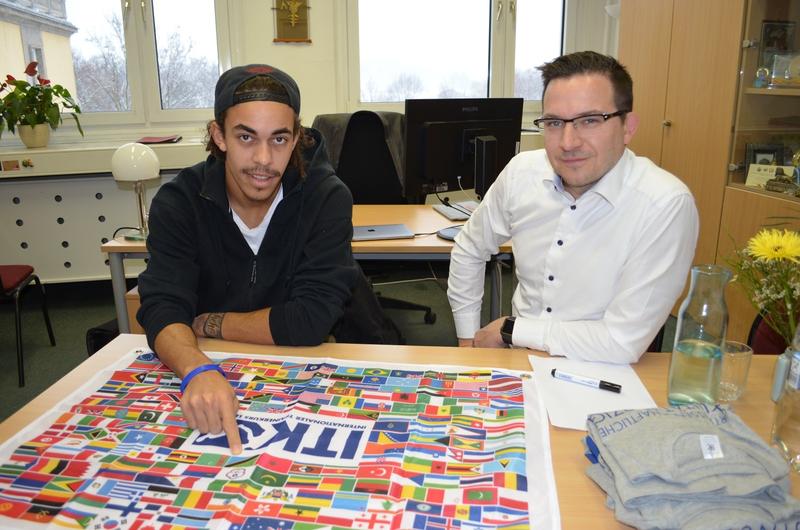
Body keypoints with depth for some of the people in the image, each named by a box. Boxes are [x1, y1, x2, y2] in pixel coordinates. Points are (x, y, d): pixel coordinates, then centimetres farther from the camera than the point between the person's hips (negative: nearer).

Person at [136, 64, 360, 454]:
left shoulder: (327, 198, -14)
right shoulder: (178, 202, -8)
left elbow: (312, 319, -20)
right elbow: (162, 309, -17)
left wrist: (207, 324, -11)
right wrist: (198, 371, -38)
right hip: (211, 374, 2)